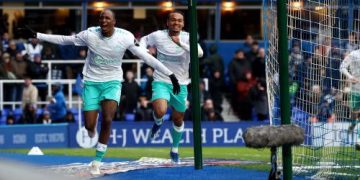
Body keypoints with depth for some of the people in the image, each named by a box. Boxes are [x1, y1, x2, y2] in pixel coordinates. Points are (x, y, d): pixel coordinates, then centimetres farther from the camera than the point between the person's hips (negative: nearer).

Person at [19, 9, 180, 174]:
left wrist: (171, 75, -7)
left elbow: (146, 57, -7)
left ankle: (97, 161, -4)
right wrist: (36, 35, -3)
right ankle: (92, 133, 37)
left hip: (112, 82, -1)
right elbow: (64, 40, -1)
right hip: (92, 82, 1)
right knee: (89, 126, -5)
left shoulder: (126, 37, -13)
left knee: (107, 120, -20)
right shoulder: (90, 34, -12)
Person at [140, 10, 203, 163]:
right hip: (161, 82, -1)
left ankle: (175, 149, 38)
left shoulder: (187, 38, -8)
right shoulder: (158, 36, -5)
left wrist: (181, 43, -36)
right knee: (160, 111, -27)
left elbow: (199, 53, -26)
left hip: (180, 84, 1)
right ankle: (158, 122, 12)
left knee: (178, 120, 13)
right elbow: (145, 39, 18)